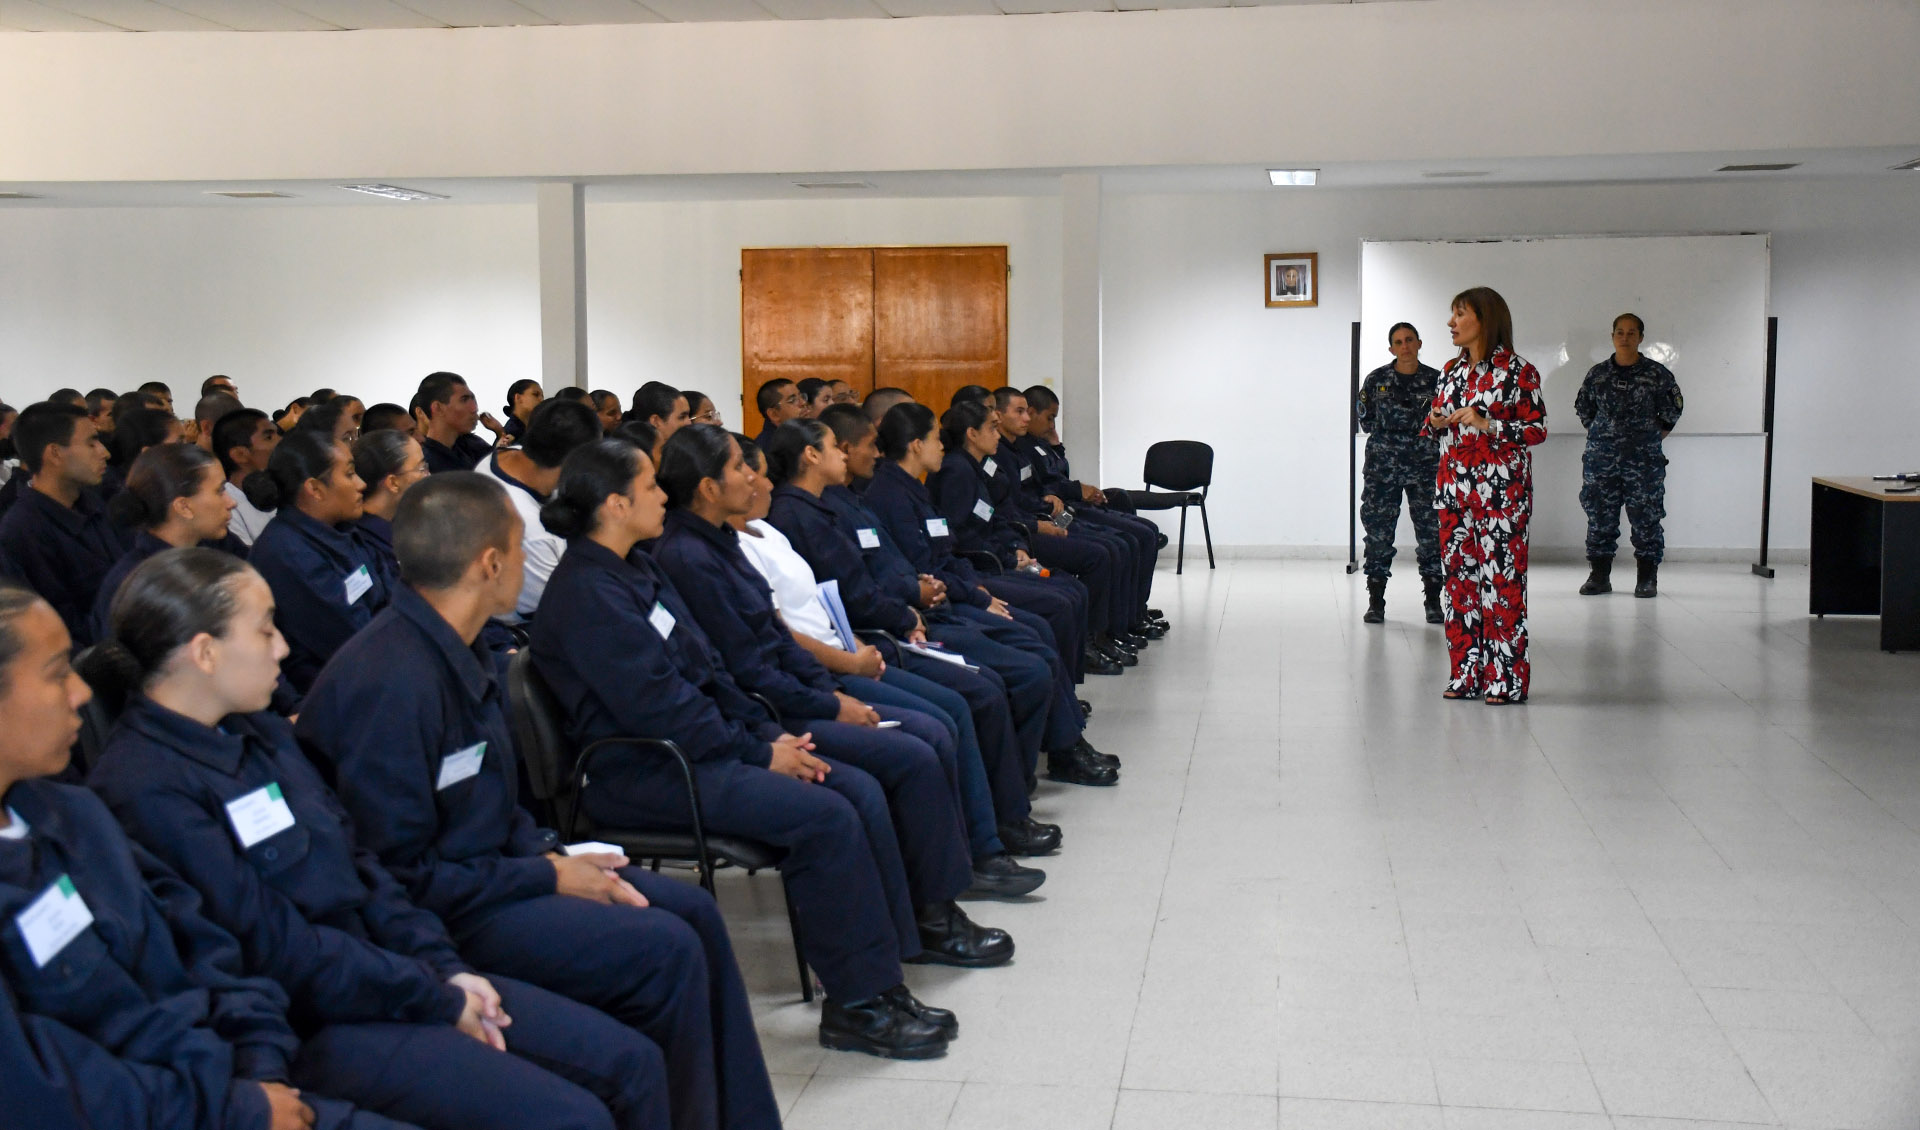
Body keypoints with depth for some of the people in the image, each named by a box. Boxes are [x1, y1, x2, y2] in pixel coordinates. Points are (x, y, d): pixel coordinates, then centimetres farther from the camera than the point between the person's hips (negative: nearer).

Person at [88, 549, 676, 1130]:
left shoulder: (260, 731, 10)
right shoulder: (146, 790, -18)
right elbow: (274, 948, -19)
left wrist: (447, 969, 0)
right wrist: (437, 1001, -13)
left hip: (378, 968, 9)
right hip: (306, 1027, -9)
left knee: (633, 1062, 1)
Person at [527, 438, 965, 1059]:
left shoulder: (637, 570, 15)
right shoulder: (586, 593, -15)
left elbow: (708, 668, 17)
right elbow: (657, 705, -20)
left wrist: (771, 733, 3)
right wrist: (760, 753, -15)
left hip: (694, 745, 10)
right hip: (641, 772, -10)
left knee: (861, 791, -5)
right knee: (825, 816, -23)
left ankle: (882, 978, -2)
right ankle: (857, 1006, -11)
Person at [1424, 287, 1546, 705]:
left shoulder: (1517, 371, -6)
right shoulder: (1452, 371, 14)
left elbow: (1537, 429, -8)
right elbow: (1435, 425, 22)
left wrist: (1487, 424, -19)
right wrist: (1436, 422, -2)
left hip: (1500, 487, -6)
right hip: (1454, 485, 7)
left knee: (1500, 576, -7)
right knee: (1460, 576, 7)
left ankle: (1505, 678, -1)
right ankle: (1467, 672, 15)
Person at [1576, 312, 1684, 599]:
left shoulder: (1657, 374, 1)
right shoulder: (1597, 374, 7)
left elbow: (1673, 409, 10)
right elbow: (1583, 409, 18)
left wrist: (1652, 438, 8)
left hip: (1644, 460, -2)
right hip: (1601, 458, 2)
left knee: (1646, 518, -1)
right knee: (1600, 517, 4)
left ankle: (1647, 579, 7)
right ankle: (1599, 575, 13)